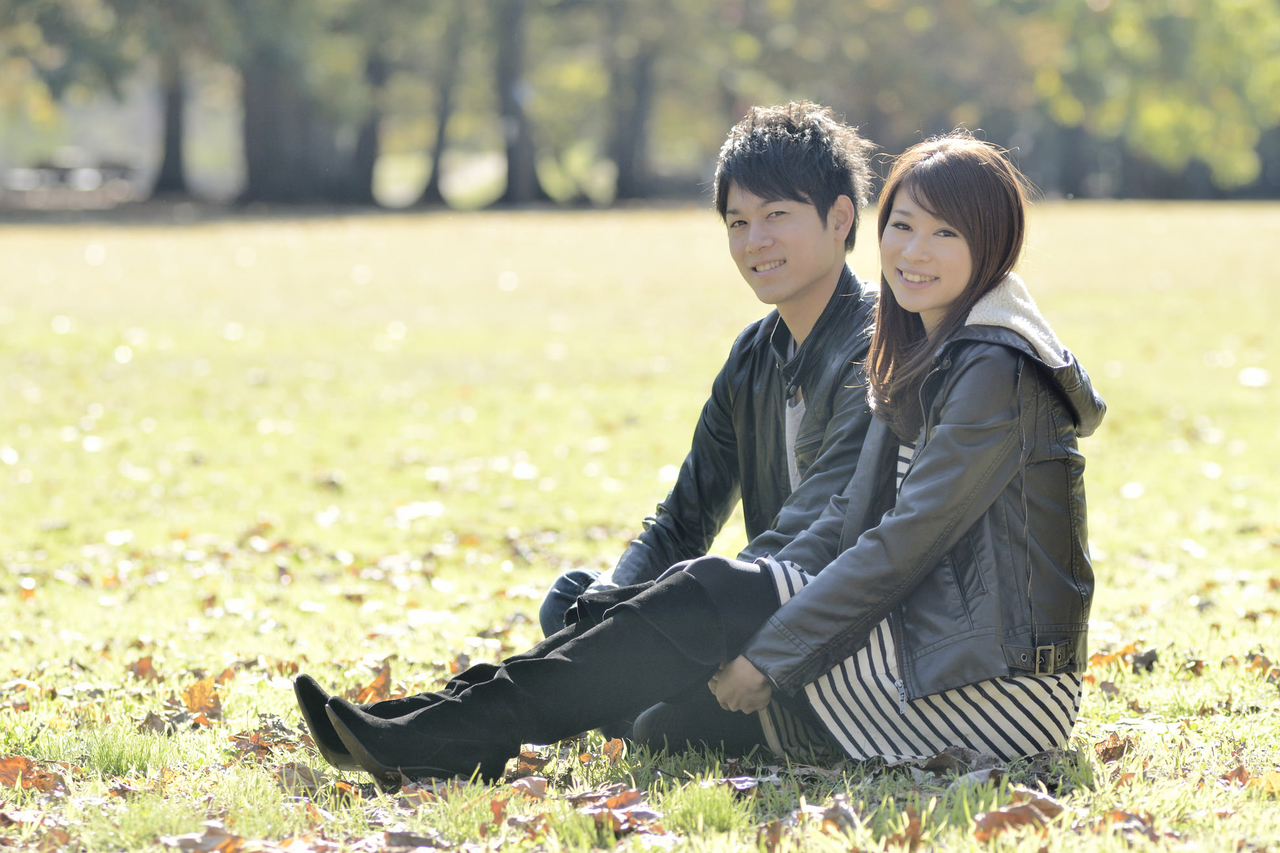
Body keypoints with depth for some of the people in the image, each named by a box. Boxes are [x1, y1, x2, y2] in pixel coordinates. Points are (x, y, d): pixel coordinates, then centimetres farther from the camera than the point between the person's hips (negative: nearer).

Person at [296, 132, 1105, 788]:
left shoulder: (998, 372, -15)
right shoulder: (928, 358, 16)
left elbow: (903, 545, -18)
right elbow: (854, 521, 16)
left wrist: (771, 655, -15)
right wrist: (753, 606, 3)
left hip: (1001, 688, -9)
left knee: (709, 599, -14)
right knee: (704, 595, -3)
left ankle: (452, 743, -14)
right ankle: (451, 725, -6)